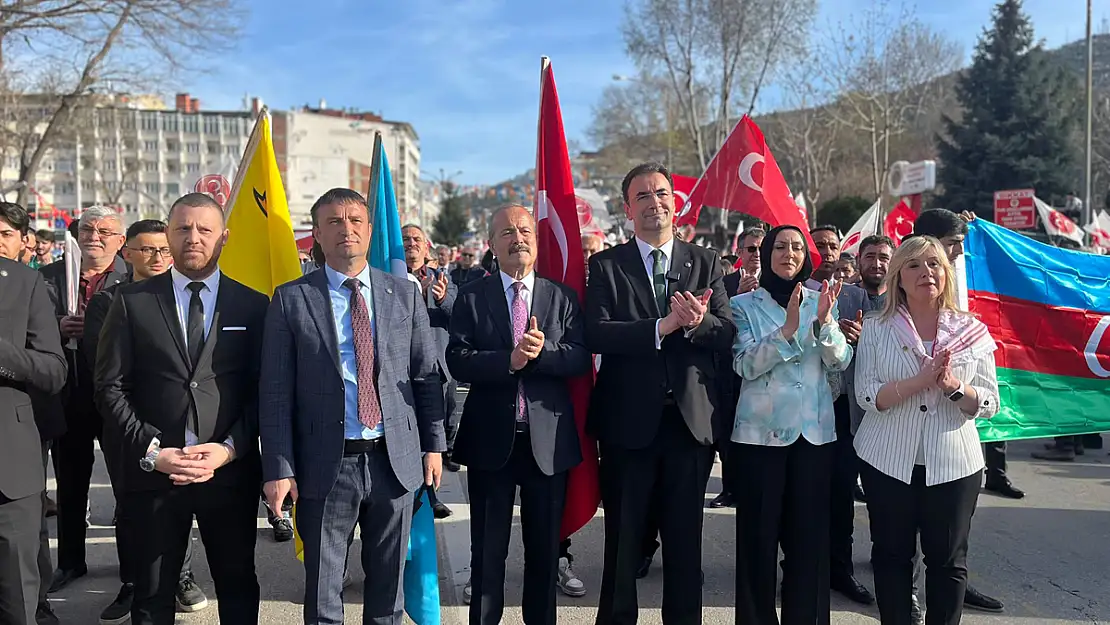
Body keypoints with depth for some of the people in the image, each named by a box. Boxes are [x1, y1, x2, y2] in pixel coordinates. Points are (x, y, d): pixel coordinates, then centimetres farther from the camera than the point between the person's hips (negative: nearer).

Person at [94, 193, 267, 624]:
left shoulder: (252, 306, 3)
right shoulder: (131, 301, 3)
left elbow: (263, 390, 2)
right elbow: (111, 387, 1)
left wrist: (230, 448, -11)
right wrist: (151, 452, -9)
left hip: (231, 472, 0)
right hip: (152, 472, 0)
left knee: (238, 588, 15)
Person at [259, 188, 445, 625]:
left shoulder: (406, 294, 5)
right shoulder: (291, 299, -1)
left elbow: (427, 374, 7)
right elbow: (275, 391, -3)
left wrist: (434, 443, 4)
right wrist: (279, 467, -8)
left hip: (396, 460, 2)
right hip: (325, 465, -1)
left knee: (388, 585, 16)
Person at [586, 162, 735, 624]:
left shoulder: (705, 263, 7)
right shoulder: (606, 265, 0)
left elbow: (727, 333, -2)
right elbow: (597, 334, -14)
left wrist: (697, 322, -23)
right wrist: (662, 326, -24)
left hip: (692, 418, 2)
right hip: (629, 420, -1)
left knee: (685, 538, 14)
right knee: (623, 538, 13)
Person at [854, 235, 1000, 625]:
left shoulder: (972, 332, 2)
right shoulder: (876, 330, -1)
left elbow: (988, 405, 0)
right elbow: (867, 396, -10)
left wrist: (952, 385, -19)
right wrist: (922, 380, -23)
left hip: (954, 462, 1)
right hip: (888, 460, 0)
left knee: (948, 559, 9)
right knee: (892, 554, 10)